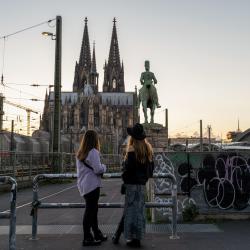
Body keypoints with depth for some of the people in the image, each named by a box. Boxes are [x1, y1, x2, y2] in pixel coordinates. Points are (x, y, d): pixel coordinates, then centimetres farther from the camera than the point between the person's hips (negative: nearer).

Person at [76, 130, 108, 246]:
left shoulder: (80, 153, 12)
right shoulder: (93, 152, -15)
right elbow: (98, 170, -20)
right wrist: (104, 167, 1)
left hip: (83, 185, 9)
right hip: (92, 185, -9)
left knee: (92, 209, 18)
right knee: (90, 211, -2)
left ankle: (97, 233, 30)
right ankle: (87, 238, 4)